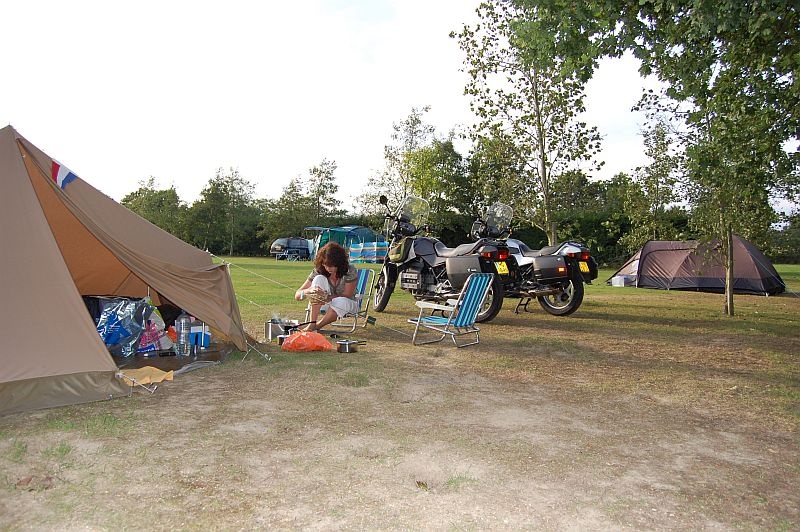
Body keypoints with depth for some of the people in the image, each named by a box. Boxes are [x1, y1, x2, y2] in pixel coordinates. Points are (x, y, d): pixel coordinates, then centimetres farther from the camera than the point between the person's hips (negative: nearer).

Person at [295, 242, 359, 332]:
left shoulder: (349, 271, -21)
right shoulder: (319, 271, -14)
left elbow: (346, 296, -21)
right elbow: (297, 295, -18)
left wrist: (328, 298, -39)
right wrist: (309, 290, -42)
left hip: (347, 304, -3)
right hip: (327, 304, 3)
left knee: (341, 301, -40)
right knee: (319, 279, -25)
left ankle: (317, 326, -22)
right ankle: (312, 323, -30)